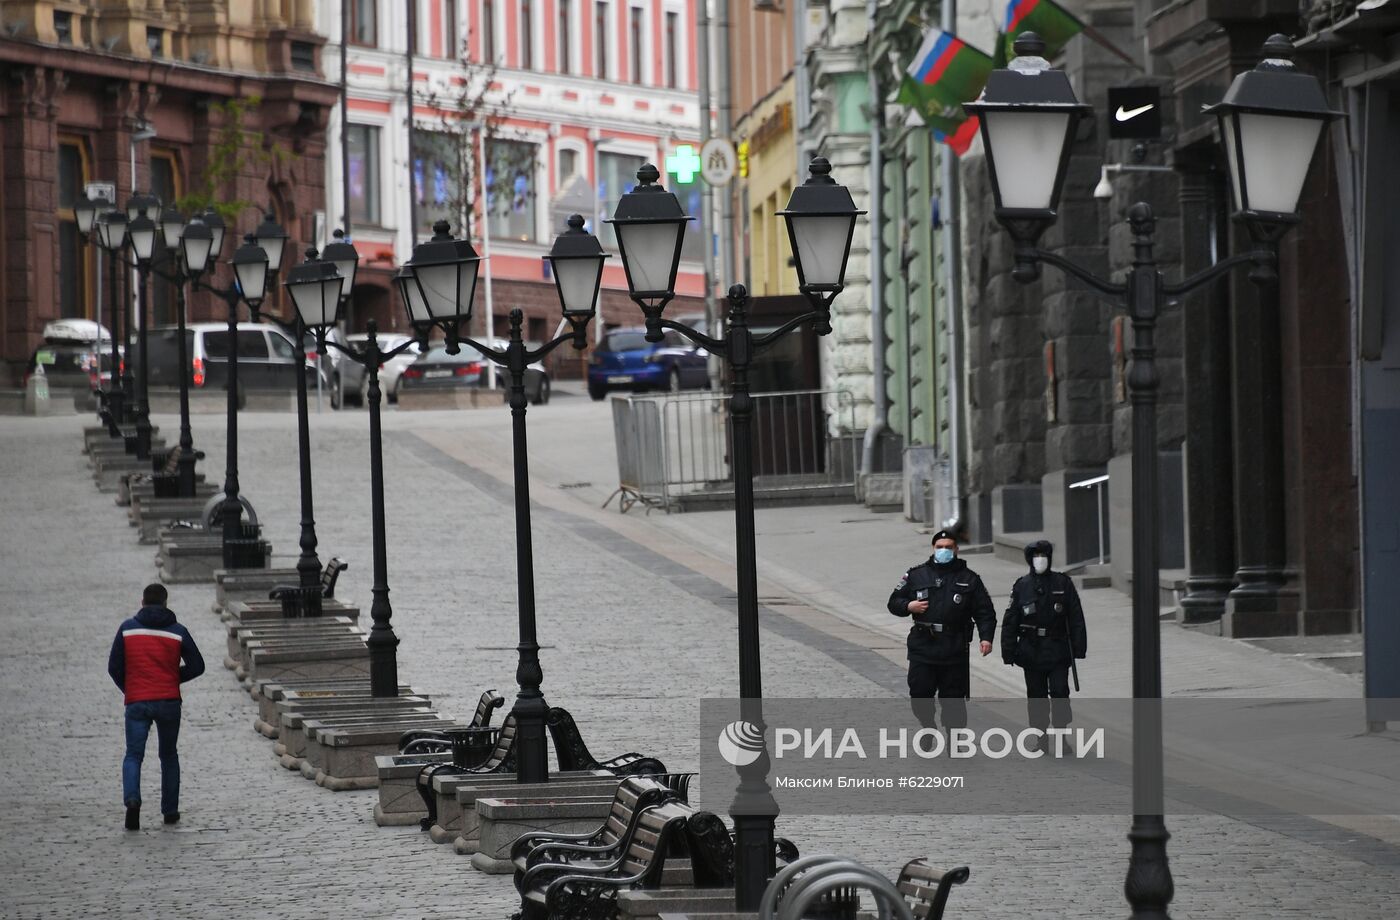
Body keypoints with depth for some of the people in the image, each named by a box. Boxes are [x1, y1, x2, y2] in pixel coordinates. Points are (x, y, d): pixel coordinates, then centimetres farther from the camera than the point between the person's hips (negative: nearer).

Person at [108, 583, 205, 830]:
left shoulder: (127, 629, 1)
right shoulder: (178, 632, 0)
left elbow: (114, 667, 1)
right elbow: (197, 666, 1)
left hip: (136, 703, -1)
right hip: (169, 703, 1)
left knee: (133, 755, 0)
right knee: (169, 755, 17)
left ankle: (132, 799, -27)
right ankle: (170, 811, 18)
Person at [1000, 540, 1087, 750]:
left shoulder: (1063, 583, 2)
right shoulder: (1021, 586, 3)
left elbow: (1076, 618, 4)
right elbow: (1010, 621, 5)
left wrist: (1079, 647, -1)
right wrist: (1009, 652, 0)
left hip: (1058, 651, -1)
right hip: (1031, 651, 1)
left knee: (1060, 692, -8)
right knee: (1036, 696, 5)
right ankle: (1041, 739, 12)